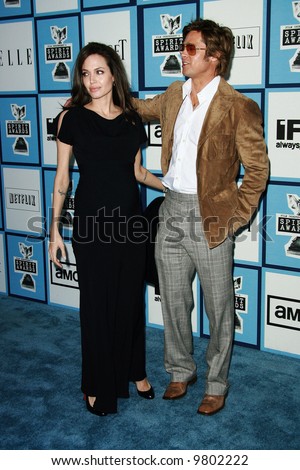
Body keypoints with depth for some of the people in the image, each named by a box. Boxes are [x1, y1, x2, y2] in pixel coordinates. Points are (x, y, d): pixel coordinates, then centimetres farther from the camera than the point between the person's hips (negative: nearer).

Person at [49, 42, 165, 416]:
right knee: (96, 301, 5)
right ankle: (98, 385, 24)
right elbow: (62, 176, -2)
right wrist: (55, 229, -3)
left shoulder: (131, 120, 5)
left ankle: (134, 370, 33)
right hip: (91, 220, -3)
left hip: (129, 219, 3)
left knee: (130, 297, 12)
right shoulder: (72, 118, -4)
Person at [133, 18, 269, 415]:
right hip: (172, 211, 6)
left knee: (218, 308, 8)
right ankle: (181, 371, 36)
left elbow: (258, 168, -8)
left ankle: (217, 384, 27)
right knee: (173, 301, 16)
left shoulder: (239, 108, -12)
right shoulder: (174, 96, 7)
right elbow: (140, 108, 27)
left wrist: (235, 219, -11)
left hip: (210, 218, -5)